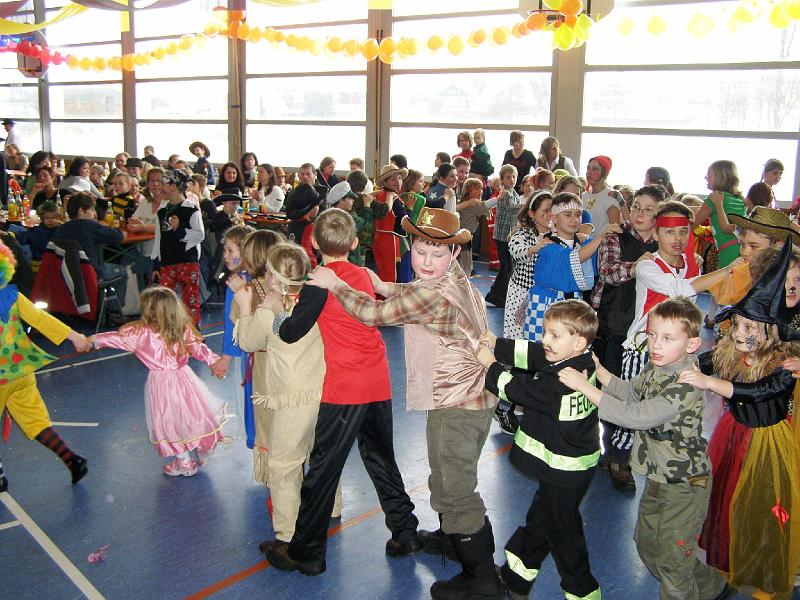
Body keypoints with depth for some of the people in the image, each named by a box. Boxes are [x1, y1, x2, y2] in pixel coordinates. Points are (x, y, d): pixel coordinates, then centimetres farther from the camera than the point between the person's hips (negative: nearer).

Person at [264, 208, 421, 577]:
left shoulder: (320, 282, -11)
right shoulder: (364, 275, 8)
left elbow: (291, 333, -12)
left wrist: (277, 311, 9)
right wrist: (303, 304, 20)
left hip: (345, 389, -6)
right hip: (378, 383, 6)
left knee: (323, 468, 4)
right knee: (381, 459, 20)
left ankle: (306, 552, 16)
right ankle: (405, 534, 28)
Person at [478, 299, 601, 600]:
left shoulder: (560, 385, -33)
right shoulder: (579, 362, -7)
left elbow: (518, 389, -21)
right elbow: (529, 353, -3)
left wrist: (491, 366, -7)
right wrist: (493, 344, -10)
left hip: (564, 473, -10)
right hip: (566, 465, 10)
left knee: (562, 530, 10)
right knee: (539, 517, 25)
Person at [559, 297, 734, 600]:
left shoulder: (684, 387, -31)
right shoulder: (656, 366, -5)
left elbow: (633, 416, -37)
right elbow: (631, 393, 13)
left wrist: (585, 386, -35)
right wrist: (598, 369, -2)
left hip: (684, 485, -9)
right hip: (658, 477, 9)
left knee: (671, 560, 7)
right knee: (647, 545, 24)